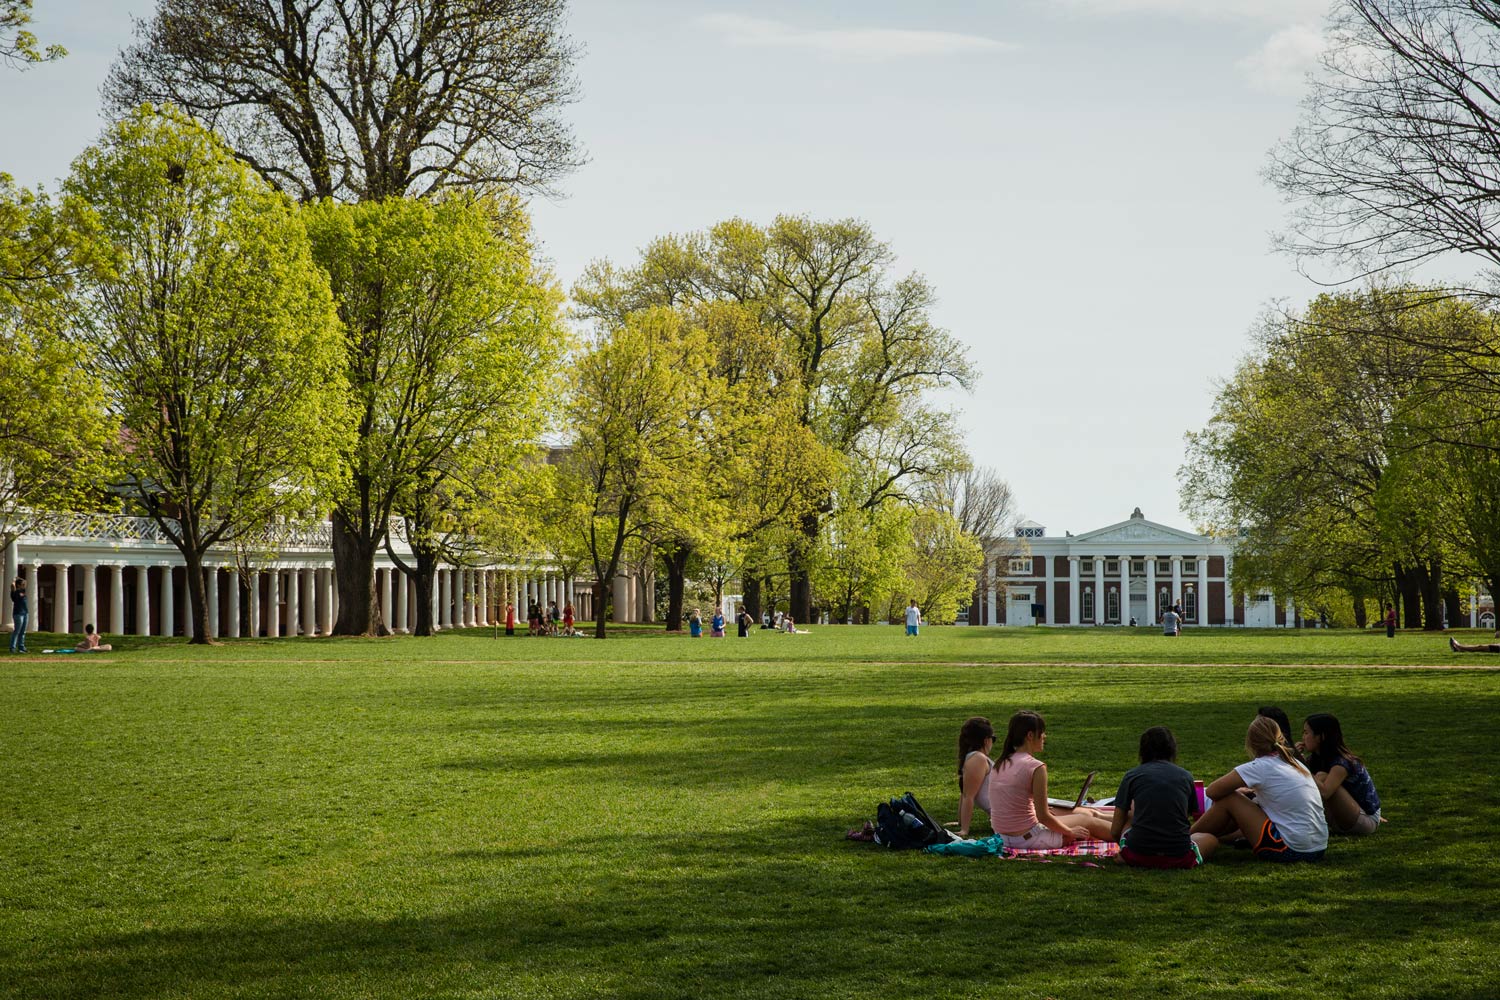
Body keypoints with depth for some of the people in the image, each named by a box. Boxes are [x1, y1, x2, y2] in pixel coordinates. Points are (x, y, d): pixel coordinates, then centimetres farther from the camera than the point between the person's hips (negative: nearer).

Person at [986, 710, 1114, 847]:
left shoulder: (999, 764, 5)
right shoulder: (1036, 767, -19)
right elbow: (1043, 817, -17)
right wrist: (1070, 832, -2)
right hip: (1028, 839, -8)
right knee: (1089, 822, 15)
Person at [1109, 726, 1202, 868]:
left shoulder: (1132, 776, 8)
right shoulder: (1186, 776, 11)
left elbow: (1115, 832, 12)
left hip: (1138, 856, 0)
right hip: (1179, 858, 0)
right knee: (1208, 838, 29)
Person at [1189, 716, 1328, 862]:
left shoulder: (1260, 767, -8)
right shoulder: (1296, 763, 12)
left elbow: (1213, 791, -8)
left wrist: (1237, 792, 16)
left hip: (1291, 850, -8)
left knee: (1228, 800, 2)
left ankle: (1190, 838, 19)